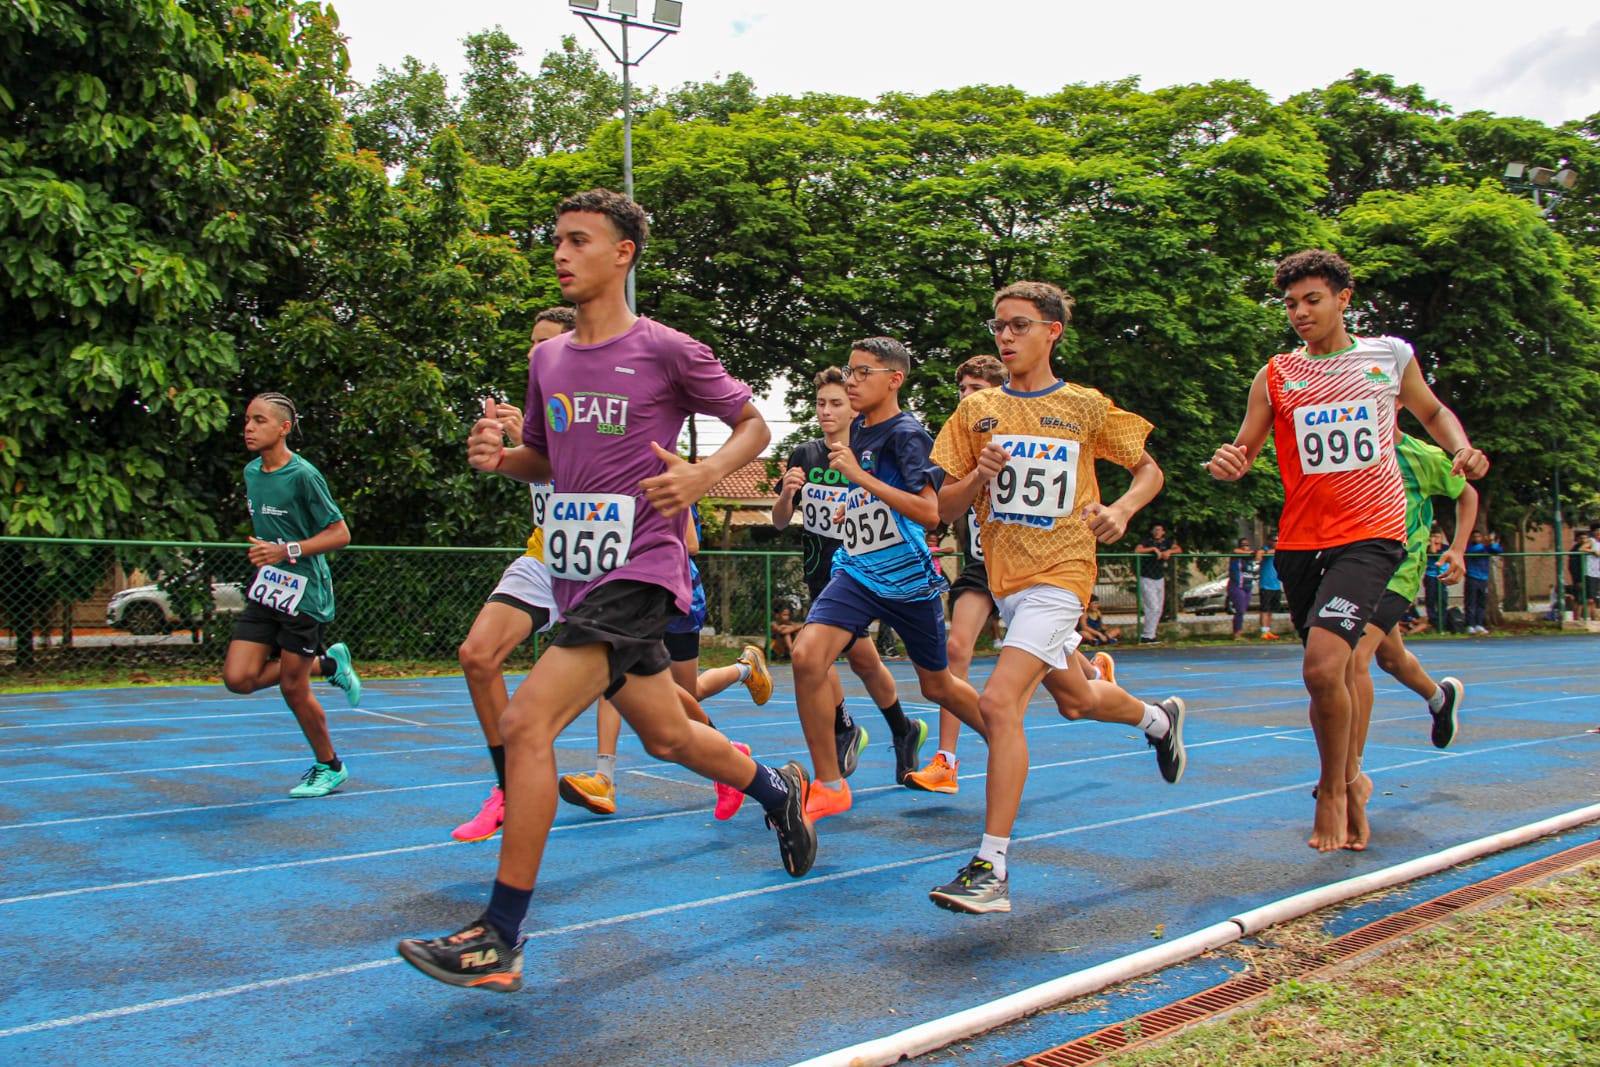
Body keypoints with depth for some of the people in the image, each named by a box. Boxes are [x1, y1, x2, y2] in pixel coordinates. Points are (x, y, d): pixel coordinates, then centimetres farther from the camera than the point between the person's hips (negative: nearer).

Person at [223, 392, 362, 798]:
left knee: (293, 687, -1)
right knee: (239, 678, -4)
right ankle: (327, 663, 18)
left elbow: (340, 534, -14)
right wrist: (263, 552, 16)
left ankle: (329, 766, 21)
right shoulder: (251, 472, 9)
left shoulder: (303, 475, -14)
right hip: (264, 590, 7)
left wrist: (287, 551, -22)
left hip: (304, 593, -7)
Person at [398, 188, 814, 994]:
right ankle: (778, 790, 47)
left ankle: (498, 941, -8)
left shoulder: (667, 351, -6)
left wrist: (703, 474, -16)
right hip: (576, 576, 7)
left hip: (637, 571, -7)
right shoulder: (547, 359, 12)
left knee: (526, 721, -18)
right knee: (666, 736, 19)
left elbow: (753, 426, 3)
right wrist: (497, 456, 1)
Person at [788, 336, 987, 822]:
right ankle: (829, 786, -7)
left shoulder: (907, 433, -13)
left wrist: (859, 476, -28)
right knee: (807, 655, -19)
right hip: (857, 571, 5)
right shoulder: (858, 428, 8)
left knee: (938, 686, 12)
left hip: (910, 580, -5)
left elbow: (930, 512, -27)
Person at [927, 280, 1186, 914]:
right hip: (1004, 576, 5)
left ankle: (990, 870, -16)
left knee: (999, 701, -21)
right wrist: (979, 476, -15)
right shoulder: (977, 410, 5)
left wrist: (1121, 510, -11)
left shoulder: (1085, 407, -2)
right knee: (1076, 701, 22)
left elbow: (1149, 470, 9)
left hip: (1060, 572, -5)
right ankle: (1159, 718, 55)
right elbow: (944, 507, 5)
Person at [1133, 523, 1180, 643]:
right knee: (1153, 608, -14)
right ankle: (1146, 636, -9)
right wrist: (1154, 549, -23)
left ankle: (1150, 635, 16)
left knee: (1159, 609, 8)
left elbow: (1179, 549, 4)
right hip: (1146, 579, -7)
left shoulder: (1166, 542, 8)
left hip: (1160, 579, 7)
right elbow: (1137, 550, -27)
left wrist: (1169, 551, -15)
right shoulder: (1147, 541, -10)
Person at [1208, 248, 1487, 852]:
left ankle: (1333, 791, 1)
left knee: (1323, 665, -20)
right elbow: (1243, 451, 4)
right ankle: (1348, 777, 37)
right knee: (1327, 672, 13)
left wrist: (1461, 448, 2)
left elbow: (1432, 410, 22)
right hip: (1300, 541, 3)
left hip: (1371, 535, -3)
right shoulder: (1275, 376, 5)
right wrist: (1228, 464, -20)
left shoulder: (1390, 355, 6)